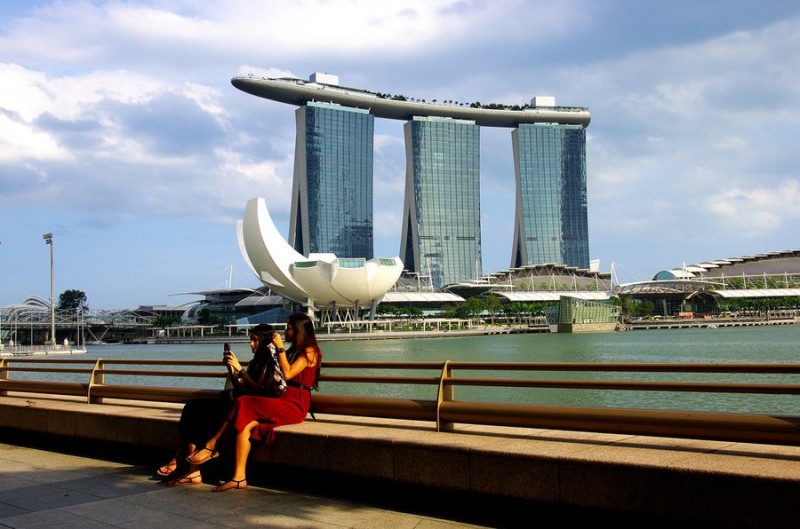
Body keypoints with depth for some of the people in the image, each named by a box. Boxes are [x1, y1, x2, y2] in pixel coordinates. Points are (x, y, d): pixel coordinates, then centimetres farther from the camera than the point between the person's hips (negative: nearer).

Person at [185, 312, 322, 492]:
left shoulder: (309, 351, -2)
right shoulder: (294, 350, 25)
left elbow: (287, 374, -15)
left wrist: (280, 348, -10)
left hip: (295, 405, -8)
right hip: (283, 401, 8)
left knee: (244, 405, -24)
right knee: (245, 425, -20)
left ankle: (212, 446, -14)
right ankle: (239, 477, -29)